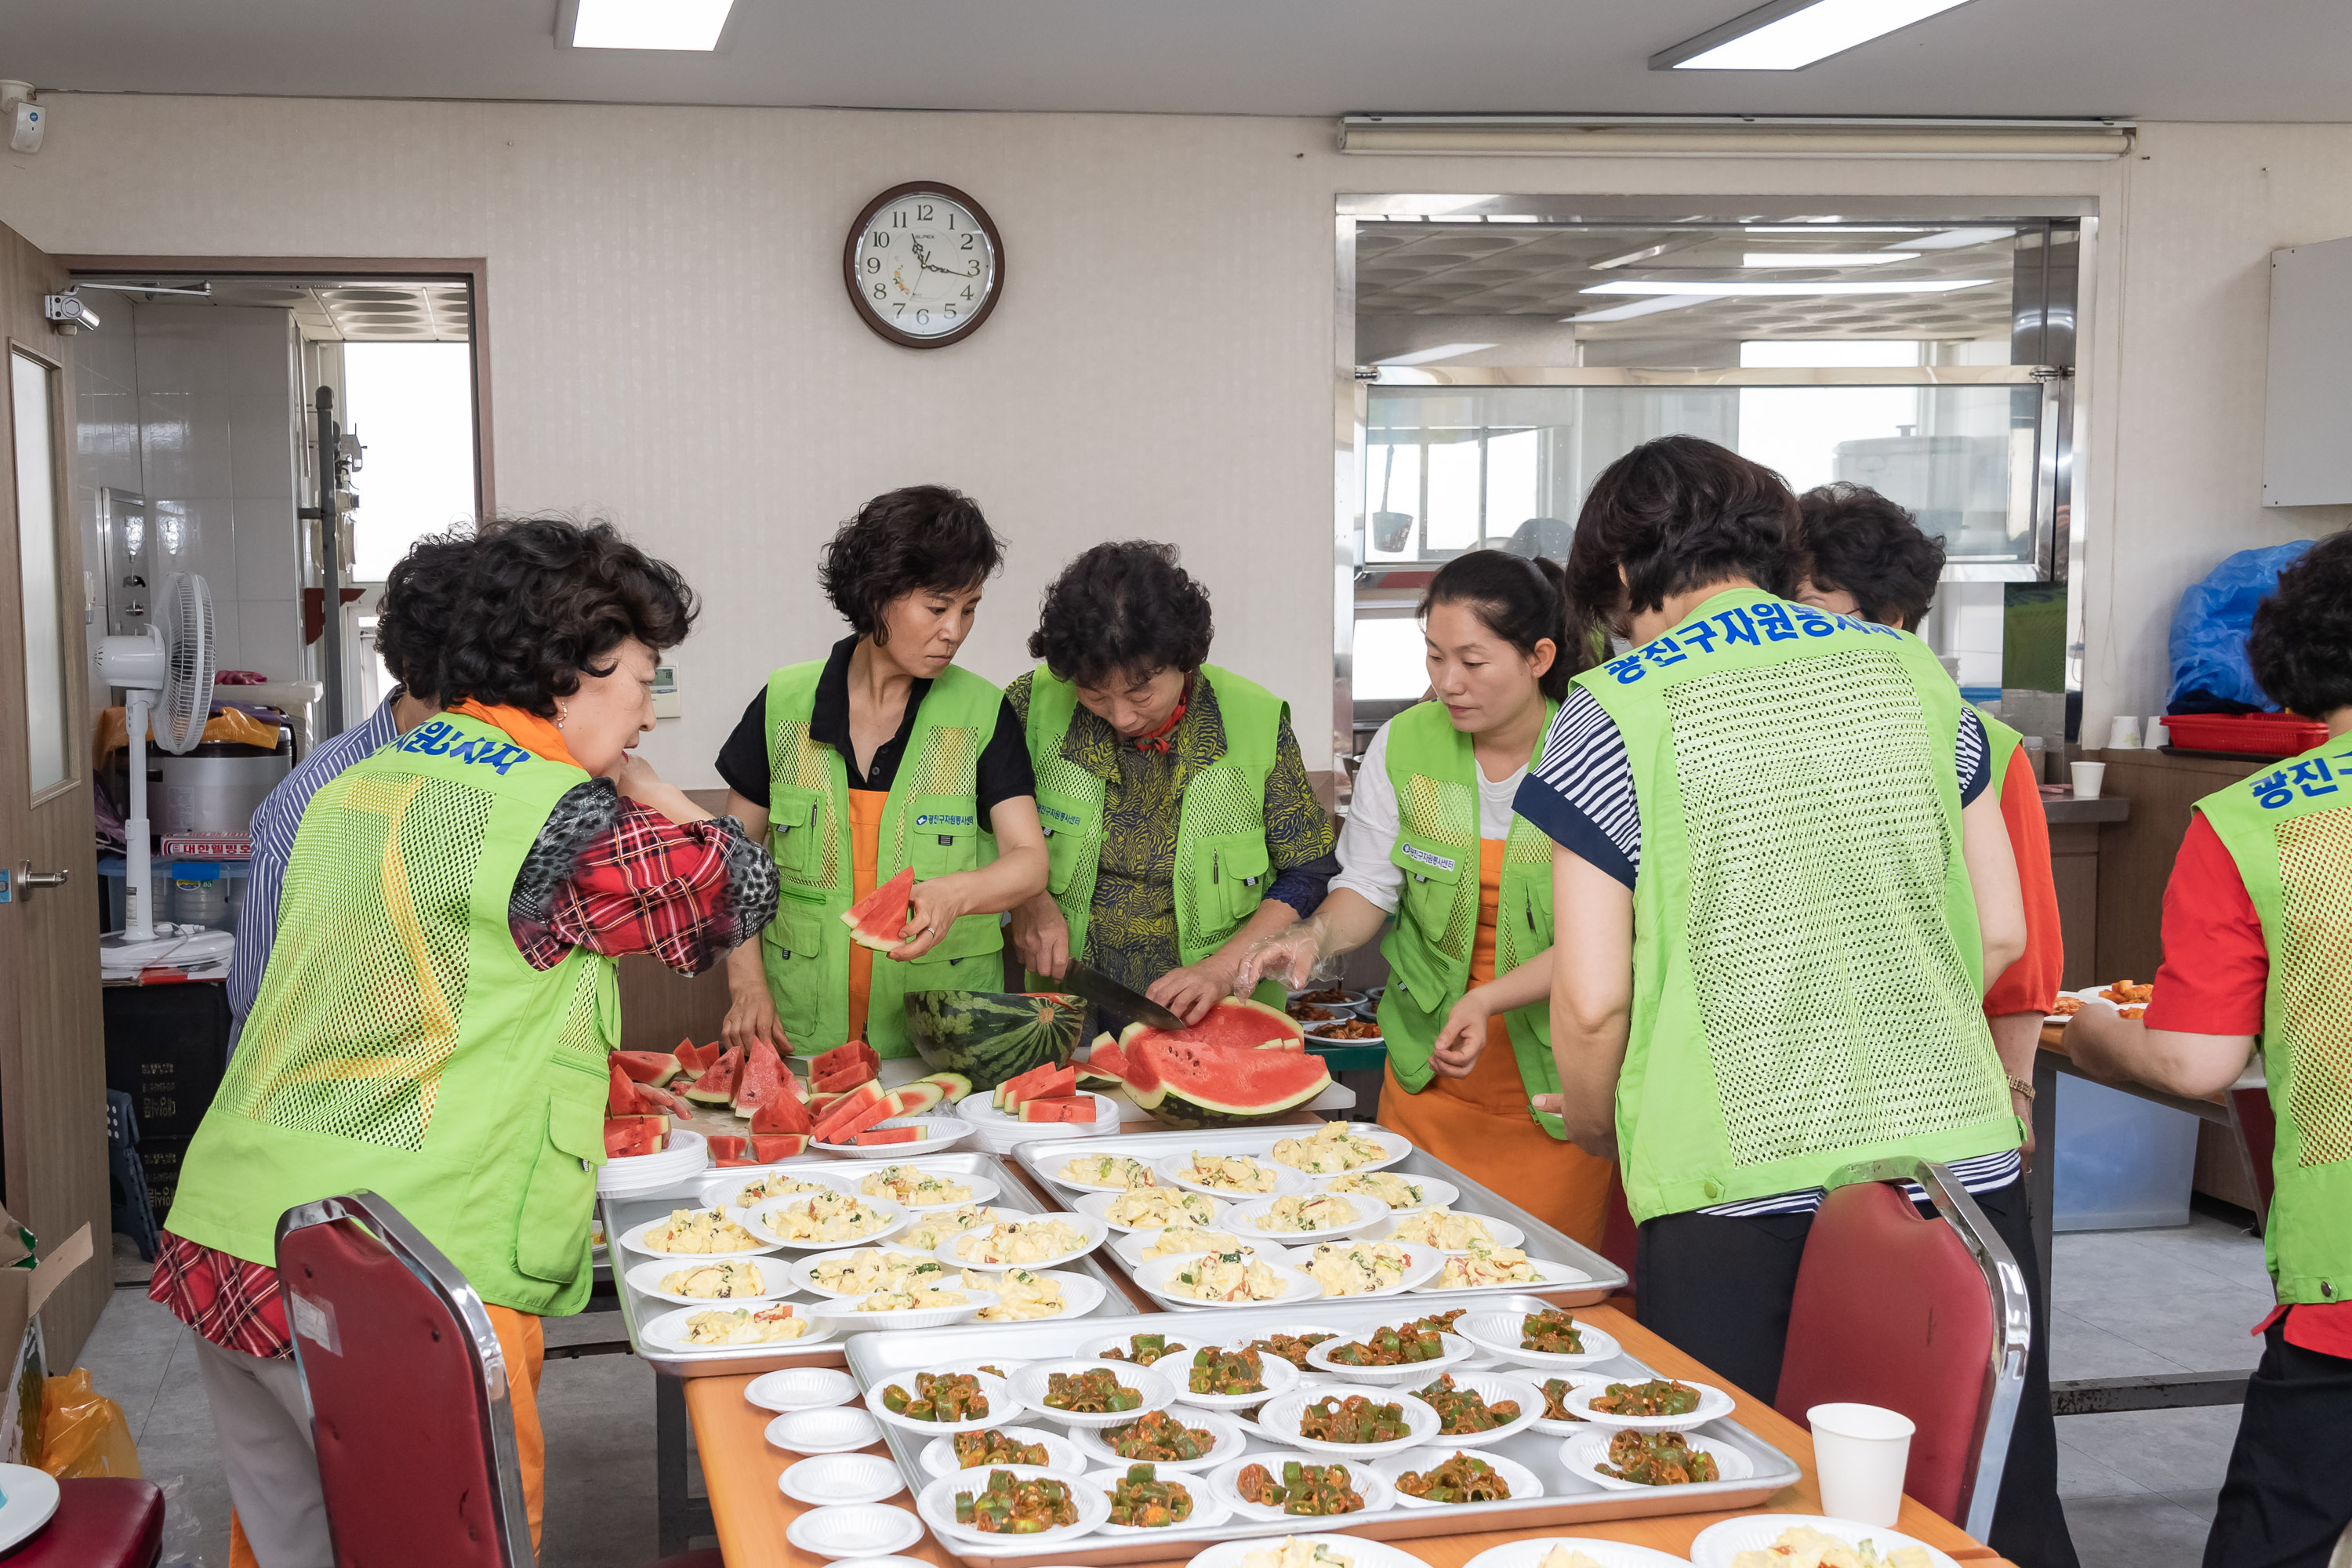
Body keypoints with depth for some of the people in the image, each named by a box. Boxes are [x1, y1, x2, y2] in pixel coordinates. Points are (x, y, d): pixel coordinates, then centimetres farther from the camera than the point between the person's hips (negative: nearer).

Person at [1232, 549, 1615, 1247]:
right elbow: (1369, 885, 3)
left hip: (1554, 1071, -3)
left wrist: (1487, 1000, -28)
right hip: (1425, 1063, 3)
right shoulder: (1402, 745, -4)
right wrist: (1319, 934, -19)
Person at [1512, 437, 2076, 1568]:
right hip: (1956, 1162, 4)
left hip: (1736, 1189, -3)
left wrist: (1595, 1132, 13)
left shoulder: (1612, 714, -3)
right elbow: (2002, 931, 12)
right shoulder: (1915, 674, 9)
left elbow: (1593, 998, -5)